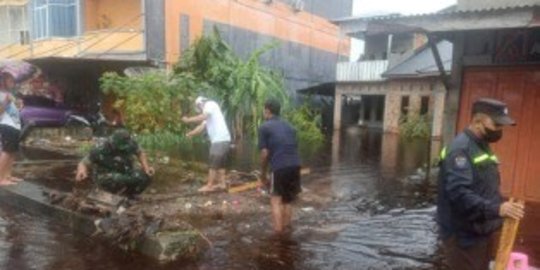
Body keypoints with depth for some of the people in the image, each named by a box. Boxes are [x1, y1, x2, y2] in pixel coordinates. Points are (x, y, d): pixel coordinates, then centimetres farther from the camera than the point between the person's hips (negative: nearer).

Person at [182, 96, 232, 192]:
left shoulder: (210, 104, -3)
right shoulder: (207, 114, 25)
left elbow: (202, 117, -19)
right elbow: (201, 127, 18)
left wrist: (188, 120, -10)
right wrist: (190, 134, 10)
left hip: (220, 140, -10)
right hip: (220, 140, 10)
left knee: (213, 164, -5)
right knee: (220, 163, 15)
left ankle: (209, 186, 0)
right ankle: (222, 183, 22)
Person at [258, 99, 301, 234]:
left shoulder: (264, 127, 4)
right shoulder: (289, 126, 21)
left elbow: (264, 153, -2)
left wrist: (263, 174, 8)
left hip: (279, 167, -5)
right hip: (295, 166, 5)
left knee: (276, 200, 8)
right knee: (287, 200, 21)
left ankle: (278, 231, 4)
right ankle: (286, 228, 25)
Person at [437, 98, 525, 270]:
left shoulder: (483, 147, 12)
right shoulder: (460, 149, -20)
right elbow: (459, 193, -32)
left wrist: (503, 206, 9)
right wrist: (496, 209, -39)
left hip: (483, 233, 10)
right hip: (464, 237, -10)